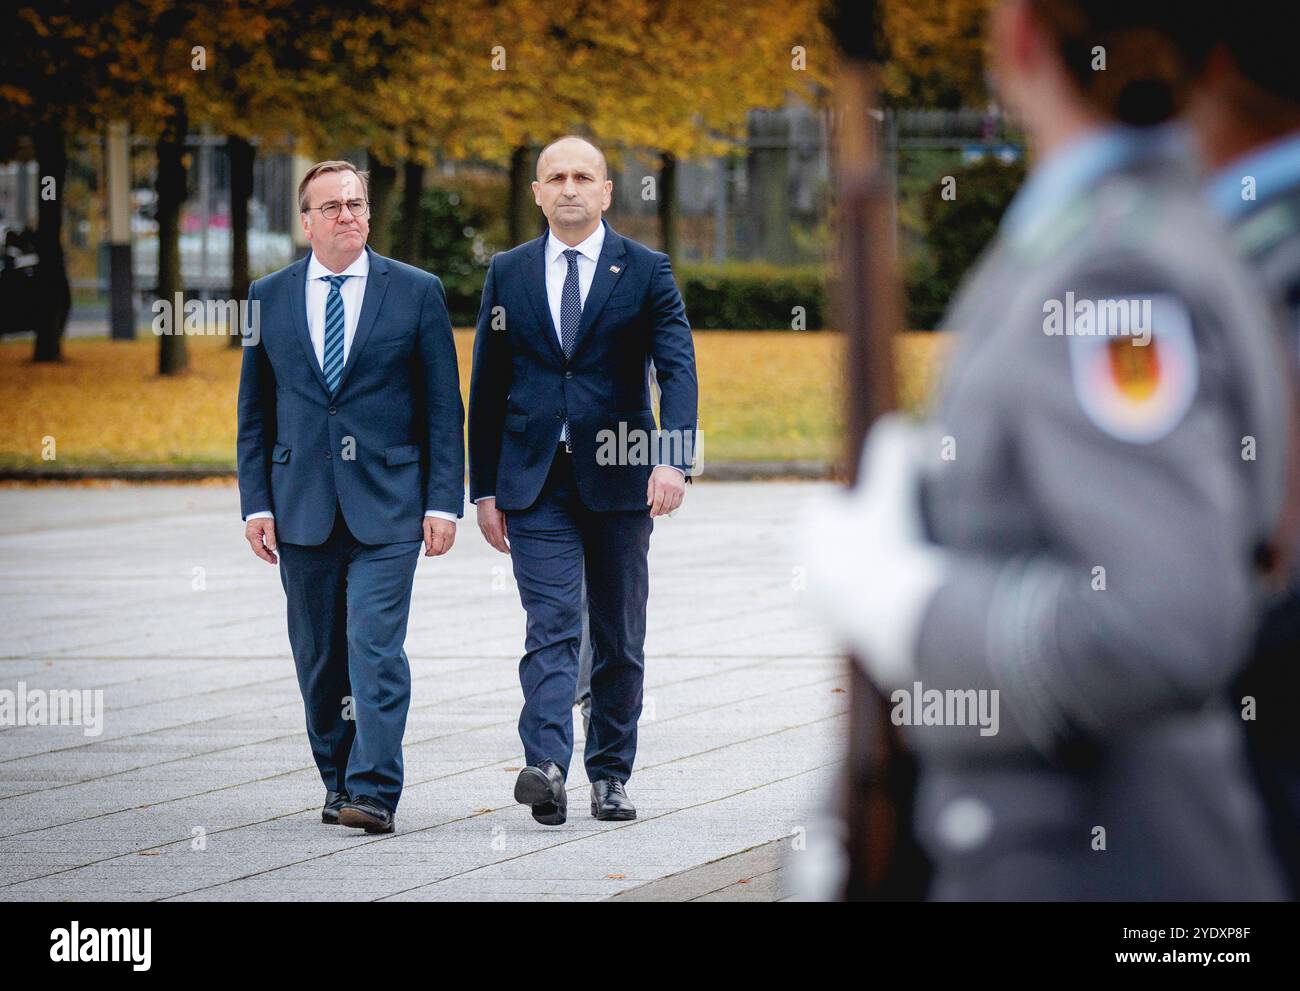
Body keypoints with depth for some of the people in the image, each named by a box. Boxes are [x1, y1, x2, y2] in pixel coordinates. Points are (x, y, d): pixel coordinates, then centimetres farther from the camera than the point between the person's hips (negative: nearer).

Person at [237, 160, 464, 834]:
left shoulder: (416, 292, 3)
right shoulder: (270, 297, 8)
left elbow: (444, 407, 2)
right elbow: (254, 412, 11)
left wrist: (443, 503, -4)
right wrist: (256, 503, 3)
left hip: (387, 504, -3)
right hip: (302, 507, 3)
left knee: (375, 650, -13)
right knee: (319, 658, 8)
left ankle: (374, 794, -14)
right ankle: (338, 783, 20)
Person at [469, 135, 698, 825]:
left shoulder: (645, 271, 2)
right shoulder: (508, 274, 9)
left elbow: (677, 367, -8)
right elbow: (487, 387, 11)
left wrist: (674, 458, -24)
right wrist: (484, 488, 6)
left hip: (619, 481, 0)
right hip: (535, 483, 0)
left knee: (619, 638, 7)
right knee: (552, 626, -13)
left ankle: (610, 775, 16)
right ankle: (546, 769, -27)